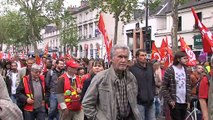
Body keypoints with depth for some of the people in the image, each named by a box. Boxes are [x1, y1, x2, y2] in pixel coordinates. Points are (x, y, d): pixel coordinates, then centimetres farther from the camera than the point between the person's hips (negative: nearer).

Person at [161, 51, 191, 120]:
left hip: (184, 102, 6)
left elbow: (188, 87, 14)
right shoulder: (169, 71, -9)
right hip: (174, 102, -6)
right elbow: (164, 88, -9)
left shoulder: (186, 71, 10)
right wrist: (169, 100, -13)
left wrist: (188, 100, 7)